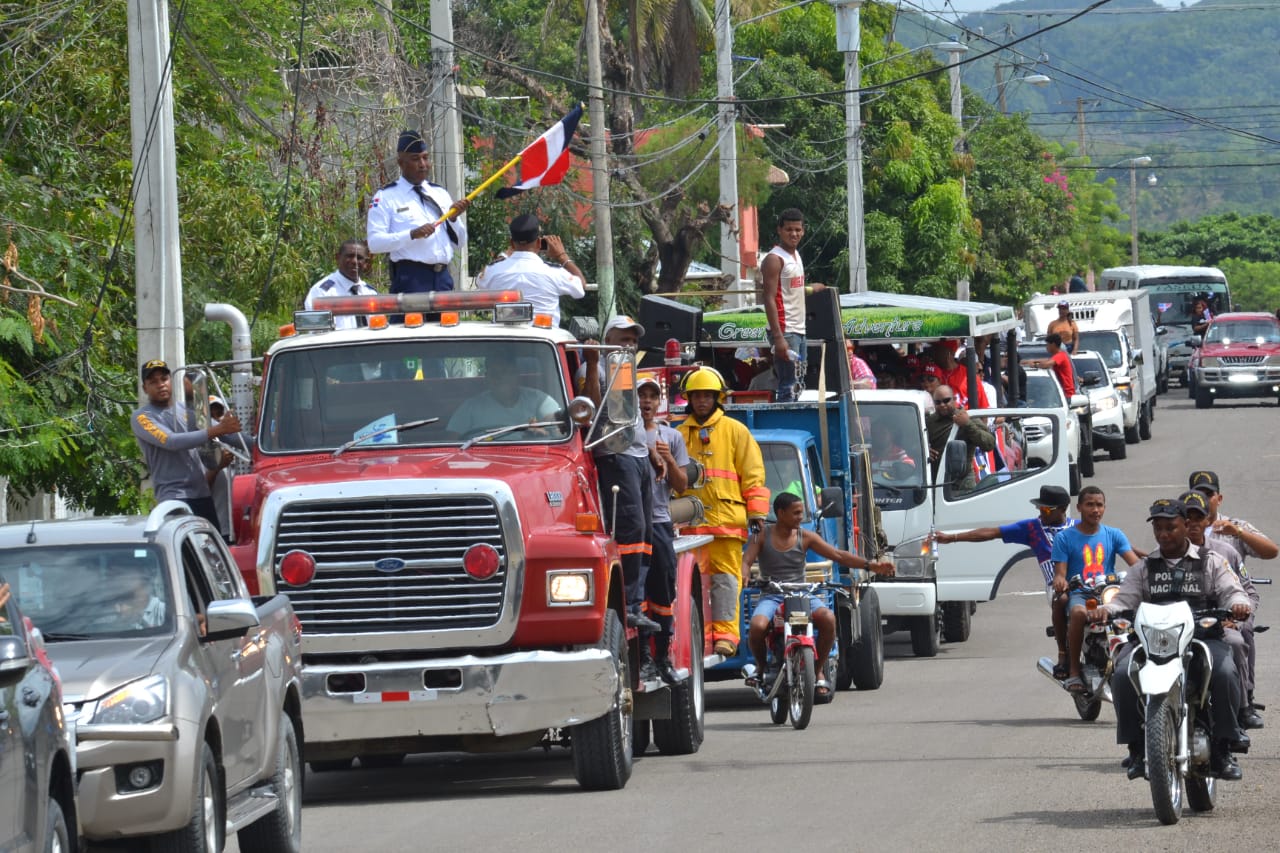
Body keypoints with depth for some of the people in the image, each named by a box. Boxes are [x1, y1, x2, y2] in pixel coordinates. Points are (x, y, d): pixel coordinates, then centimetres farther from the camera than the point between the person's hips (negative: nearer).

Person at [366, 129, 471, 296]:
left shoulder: (441, 194, 18)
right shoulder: (386, 197, 1)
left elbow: (459, 243, 18)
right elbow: (374, 243, -9)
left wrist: (454, 218, -1)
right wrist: (412, 234, -19)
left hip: (443, 277, 6)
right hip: (411, 280, -6)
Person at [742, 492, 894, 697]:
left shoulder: (806, 537, 6)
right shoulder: (763, 535, 4)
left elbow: (837, 555, 3)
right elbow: (747, 560, -5)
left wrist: (871, 566, -7)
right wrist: (744, 578, -30)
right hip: (772, 596, -1)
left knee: (828, 618, -30)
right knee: (757, 626, -33)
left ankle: (819, 670, -7)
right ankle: (761, 665, 1)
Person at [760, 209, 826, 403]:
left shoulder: (795, 255, 15)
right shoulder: (774, 259, -13)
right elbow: (770, 299, -19)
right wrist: (778, 338, -24)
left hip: (799, 331, 10)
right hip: (785, 332, -9)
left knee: (799, 386, 12)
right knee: (789, 388, -13)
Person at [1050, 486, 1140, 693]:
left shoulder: (1114, 535, 13)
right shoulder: (1065, 537, 7)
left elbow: (1134, 562, -1)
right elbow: (1060, 572, 0)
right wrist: (1060, 582, -25)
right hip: (1079, 593, -2)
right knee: (1079, 612, -38)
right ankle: (1073, 672, -29)